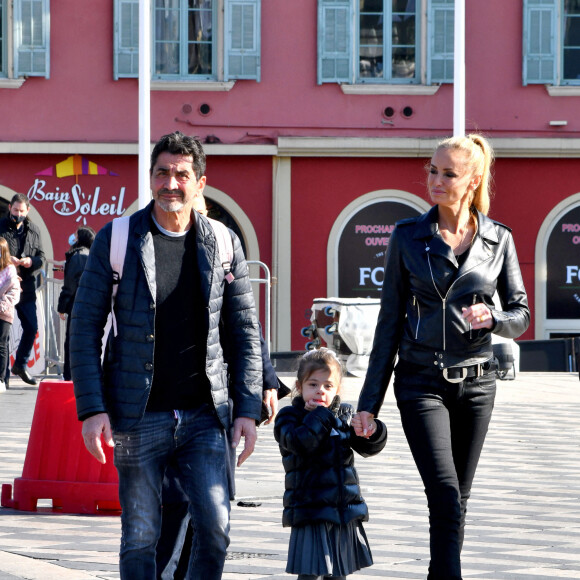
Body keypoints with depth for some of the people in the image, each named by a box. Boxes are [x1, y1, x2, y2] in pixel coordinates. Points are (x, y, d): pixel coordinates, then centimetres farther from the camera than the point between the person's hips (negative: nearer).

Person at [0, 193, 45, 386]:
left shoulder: (34, 231, 10)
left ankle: (21, 364, 25)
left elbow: (41, 257, 12)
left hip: (26, 288, 4)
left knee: (31, 328, 5)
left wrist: (32, 261, -9)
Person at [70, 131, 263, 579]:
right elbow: (85, 327, -1)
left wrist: (248, 409, 1)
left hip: (204, 415, 2)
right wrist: (91, 408, -9)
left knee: (216, 528, -7)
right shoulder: (117, 240, -1)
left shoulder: (223, 244, 5)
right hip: (138, 417, -1)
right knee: (140, 537, 2)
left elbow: (246, 332, 9)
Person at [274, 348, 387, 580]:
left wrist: (373, 431, -11)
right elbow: (301, 442, -24)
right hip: (311, 510, -5)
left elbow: (368, 448, 9)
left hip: (346, 510, 5)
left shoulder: (344, 415, 12)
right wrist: (319, 415, -17)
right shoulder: (290, 417, -4)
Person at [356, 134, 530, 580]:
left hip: (475, 381, 2)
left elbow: (521, 316, 8)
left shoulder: (498, 240, 4)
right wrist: (370, 400, 1)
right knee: (446, 498, -15)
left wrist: (491, 318, -17)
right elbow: (390, 320, 2)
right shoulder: (408, 236, 0)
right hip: (421, 380, -2)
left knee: (456, 503, 8)